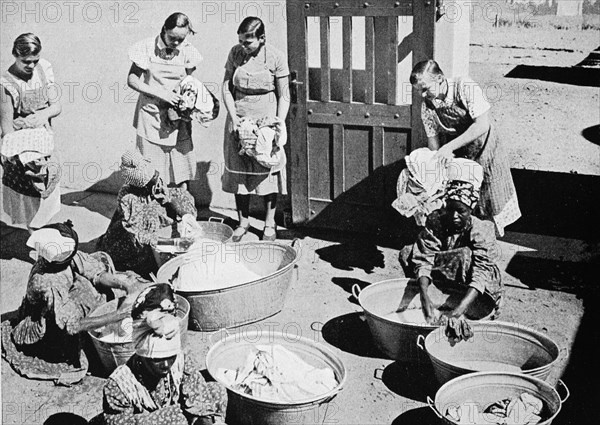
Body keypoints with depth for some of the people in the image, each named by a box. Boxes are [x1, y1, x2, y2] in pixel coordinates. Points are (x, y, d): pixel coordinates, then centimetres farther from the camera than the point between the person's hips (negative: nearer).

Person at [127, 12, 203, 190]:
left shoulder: (188, 51, -1)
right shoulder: (148, 47, -7)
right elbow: (132, 80, -6)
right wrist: (160, 93, -18)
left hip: (178, 118, 2)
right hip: (151, 114, -2)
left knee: (181, 176, 3)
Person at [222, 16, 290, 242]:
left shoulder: (276, 58, -9)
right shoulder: (235, 53, -2)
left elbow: (284, 96, -4)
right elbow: (227, 88, 2)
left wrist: (279, 124, -13)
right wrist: (233, 117, -9)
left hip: (266, 119, -2)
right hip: (239, 119, 3)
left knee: (268, 170, 3)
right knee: (238, 170, 6)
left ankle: (270, 223, 16)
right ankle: (243, 221, 19)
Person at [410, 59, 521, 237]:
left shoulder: (465, 87, -26)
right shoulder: (426, 106, -11)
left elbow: (482, 126, -31)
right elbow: (433, 140, -4)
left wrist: (450, 147, -36)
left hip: (484, 150, -3)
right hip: (455, 157, 3)